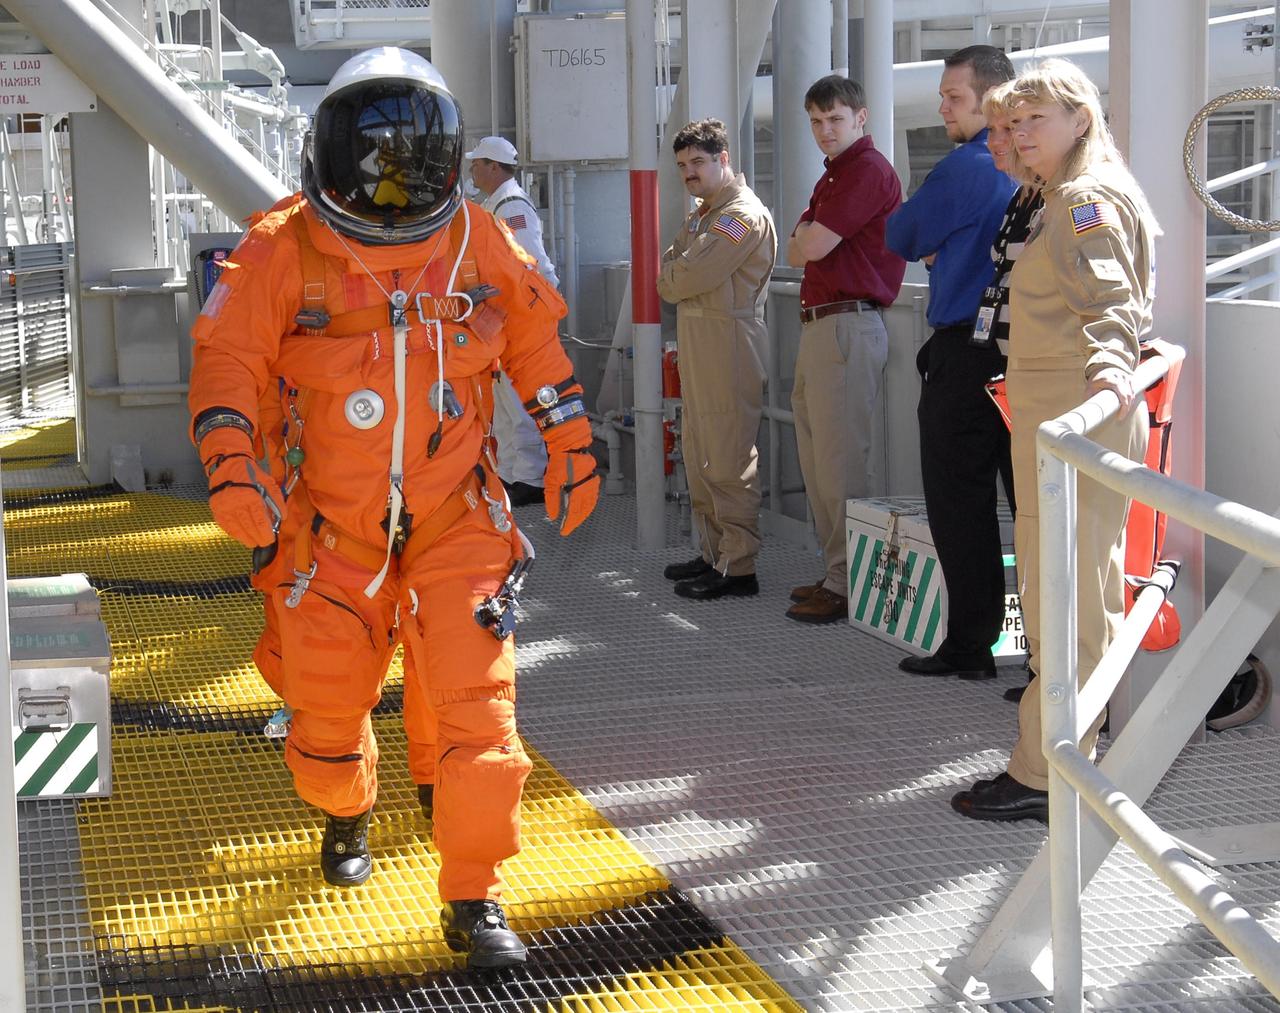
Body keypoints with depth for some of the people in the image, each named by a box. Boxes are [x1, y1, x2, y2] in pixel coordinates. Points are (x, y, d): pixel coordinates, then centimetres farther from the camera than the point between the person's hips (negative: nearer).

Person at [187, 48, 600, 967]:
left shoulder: (479, 245, 0)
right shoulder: (284, 251, -8)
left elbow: (537, 343, 12)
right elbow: (229, 359, -9)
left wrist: (572, 448, 12)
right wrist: (232, 464, -23)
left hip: (456, 518, 1)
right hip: (331, 524, 0)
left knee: (473, 701, -8)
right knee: (328, 699, 13)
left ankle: (475, 899, 2)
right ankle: (346, 818, 47)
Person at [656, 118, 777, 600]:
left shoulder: (744, 215, -12)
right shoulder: (701, 215, 22)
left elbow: (690, 276, -18)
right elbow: (671, 266, 18)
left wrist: (671, 279, 2)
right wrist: (678, 282, -2)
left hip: (729, 342, -10)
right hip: (696, 343, 10)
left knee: (728, 460, -10)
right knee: (698, 453, 14)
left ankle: (738, 567, -7)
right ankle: (714, 552, 22)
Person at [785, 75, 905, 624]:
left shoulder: (868, 169, -10)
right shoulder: (834, 175, 24)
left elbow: (812, 245, -16)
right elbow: (797, 253, 21)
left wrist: (807, 236, 5)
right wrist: (809, 242, 0)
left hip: (847, 326, -11)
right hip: (818, 326, 11)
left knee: (841, 462, -10)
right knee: (817, 460, 13)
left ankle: (847, 587, -8)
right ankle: (835, 572, 20)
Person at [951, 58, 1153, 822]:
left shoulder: (1085, 200, -11)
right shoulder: (1068, 201, 21)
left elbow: (1112, 300, -24)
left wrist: (1110, 364, -43)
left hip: (1074, 415, -11)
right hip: (1064, 419, 11)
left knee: (1062, 597, -10)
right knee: (1086, 592, 17)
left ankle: (1044, 778, -7)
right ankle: (1079, 752, 27)